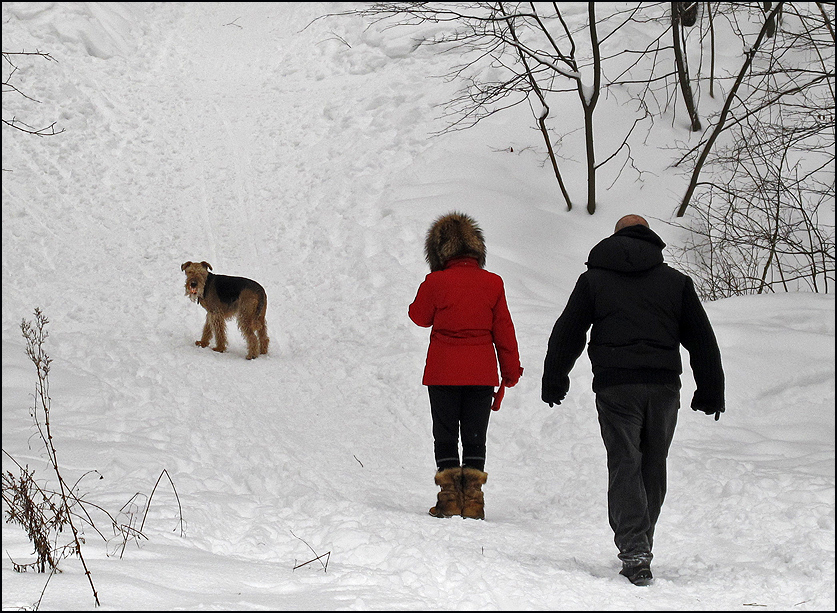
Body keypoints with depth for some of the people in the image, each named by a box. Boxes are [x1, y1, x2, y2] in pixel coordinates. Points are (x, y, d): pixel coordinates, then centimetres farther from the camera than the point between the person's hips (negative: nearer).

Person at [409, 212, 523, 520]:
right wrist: (511, 371, 10)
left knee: (445, 436, 8)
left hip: (443, 374, -2)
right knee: (475, 437, 9)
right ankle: (472, 500, 4)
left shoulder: (435, 282, -8)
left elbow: (420, 317, 8)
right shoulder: (492, 283, -2)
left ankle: (449, 498, 3)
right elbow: (503, 329, 3)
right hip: (482, 374, 2)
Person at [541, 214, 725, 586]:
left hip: (616, 387, -2)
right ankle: (639, 546, 20)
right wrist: (711, 391, 17)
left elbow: (567, 333, 8)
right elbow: (702, 339, 12)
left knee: (625, 465, -4)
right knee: (653, 467, 13)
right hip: (664, 387, 2)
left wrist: (553, 381, 17)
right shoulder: (676, 281, 12)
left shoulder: (593, 279, 8)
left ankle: (634, 551, -19)